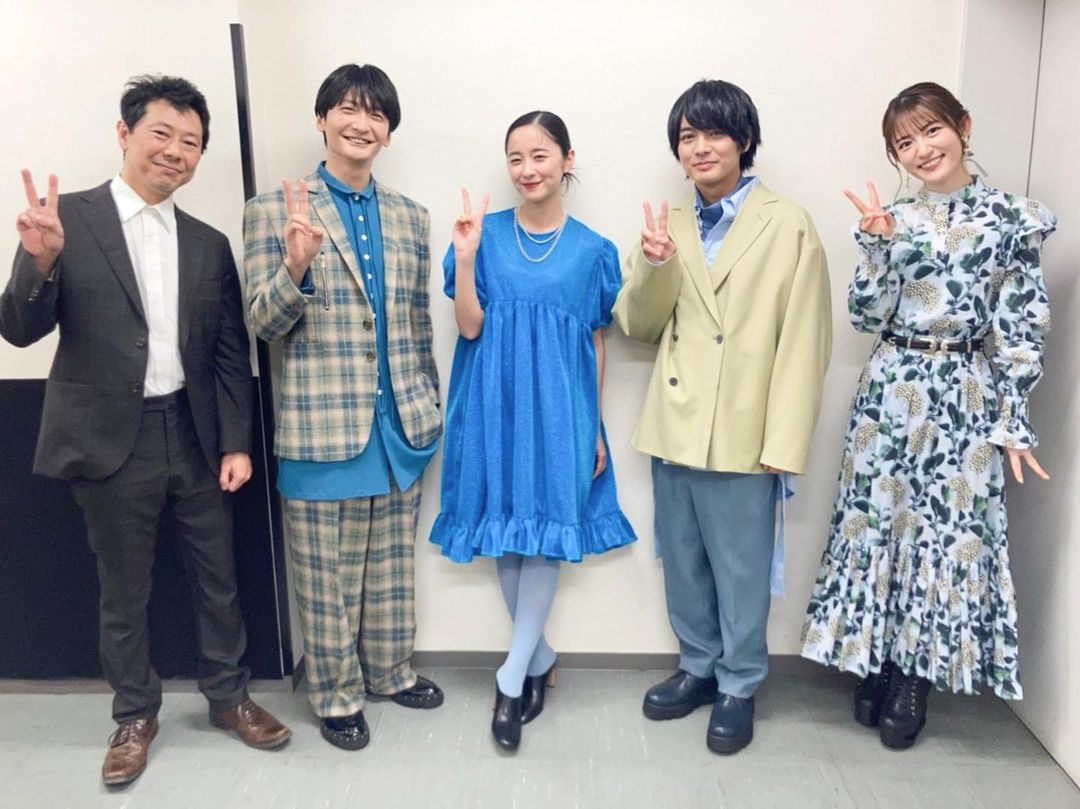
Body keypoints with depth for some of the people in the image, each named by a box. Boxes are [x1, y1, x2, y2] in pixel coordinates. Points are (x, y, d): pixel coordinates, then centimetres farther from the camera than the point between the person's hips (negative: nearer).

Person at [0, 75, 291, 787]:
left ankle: (228, 694, 35)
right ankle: (136, 714, 34)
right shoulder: (66, 219, -5)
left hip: (196, 436, 3)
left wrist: (236, 442, 1)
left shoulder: (209, 244, 6)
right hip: (112, 440, -3)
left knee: (218, 578, 14)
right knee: (124, 591, 13)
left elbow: (232, 353, 7)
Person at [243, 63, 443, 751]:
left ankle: (390, 670, 38)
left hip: (400, 422, 4)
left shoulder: (410, 217, 9)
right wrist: (297, 266, -27)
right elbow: (264, 323, -7)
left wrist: (430, 406, 14)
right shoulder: (275, 209, -4)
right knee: (328, 574, 9)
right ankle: (337, 694, 29)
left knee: (392, 563, 18)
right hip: (323, 425, -4)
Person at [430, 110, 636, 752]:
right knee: (506, 535, 8)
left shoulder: (593, 250, 2)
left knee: (548, 529, -1)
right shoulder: (487, 234, 2)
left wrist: (594, 429, 4)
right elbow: (470, 327, -3)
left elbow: (597, 343, 6)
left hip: (561, 406, -1)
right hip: (496, 403, 1)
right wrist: (464, 255, -15)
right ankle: (540, 657, 28)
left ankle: (512, 675, 12)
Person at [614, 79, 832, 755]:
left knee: (740, 571, 10)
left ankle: (739, 686, 31)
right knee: (684, 565, 18)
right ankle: (699, 668, 38)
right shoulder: (670, 225, 8)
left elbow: (804, 343, -8)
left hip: (742, 435, -5)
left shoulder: (789, 225, -6)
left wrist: (784, 443, -12)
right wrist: (652, 265, -11)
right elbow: (638, 325, 7)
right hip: (674, 428, 5)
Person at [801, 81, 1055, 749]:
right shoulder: (891, 220, 6)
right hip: (889, 394, 2)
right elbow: (866, 317, 0)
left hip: (964, 400, -2)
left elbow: (1021, 330, -2)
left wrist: (1011, 422, -5)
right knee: (878, 525, 6)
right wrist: (879, 245, -13)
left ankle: (916, 680, 22)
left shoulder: (1013, 218, 0)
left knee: (948, 532, 4)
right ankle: (876, 668, 24)